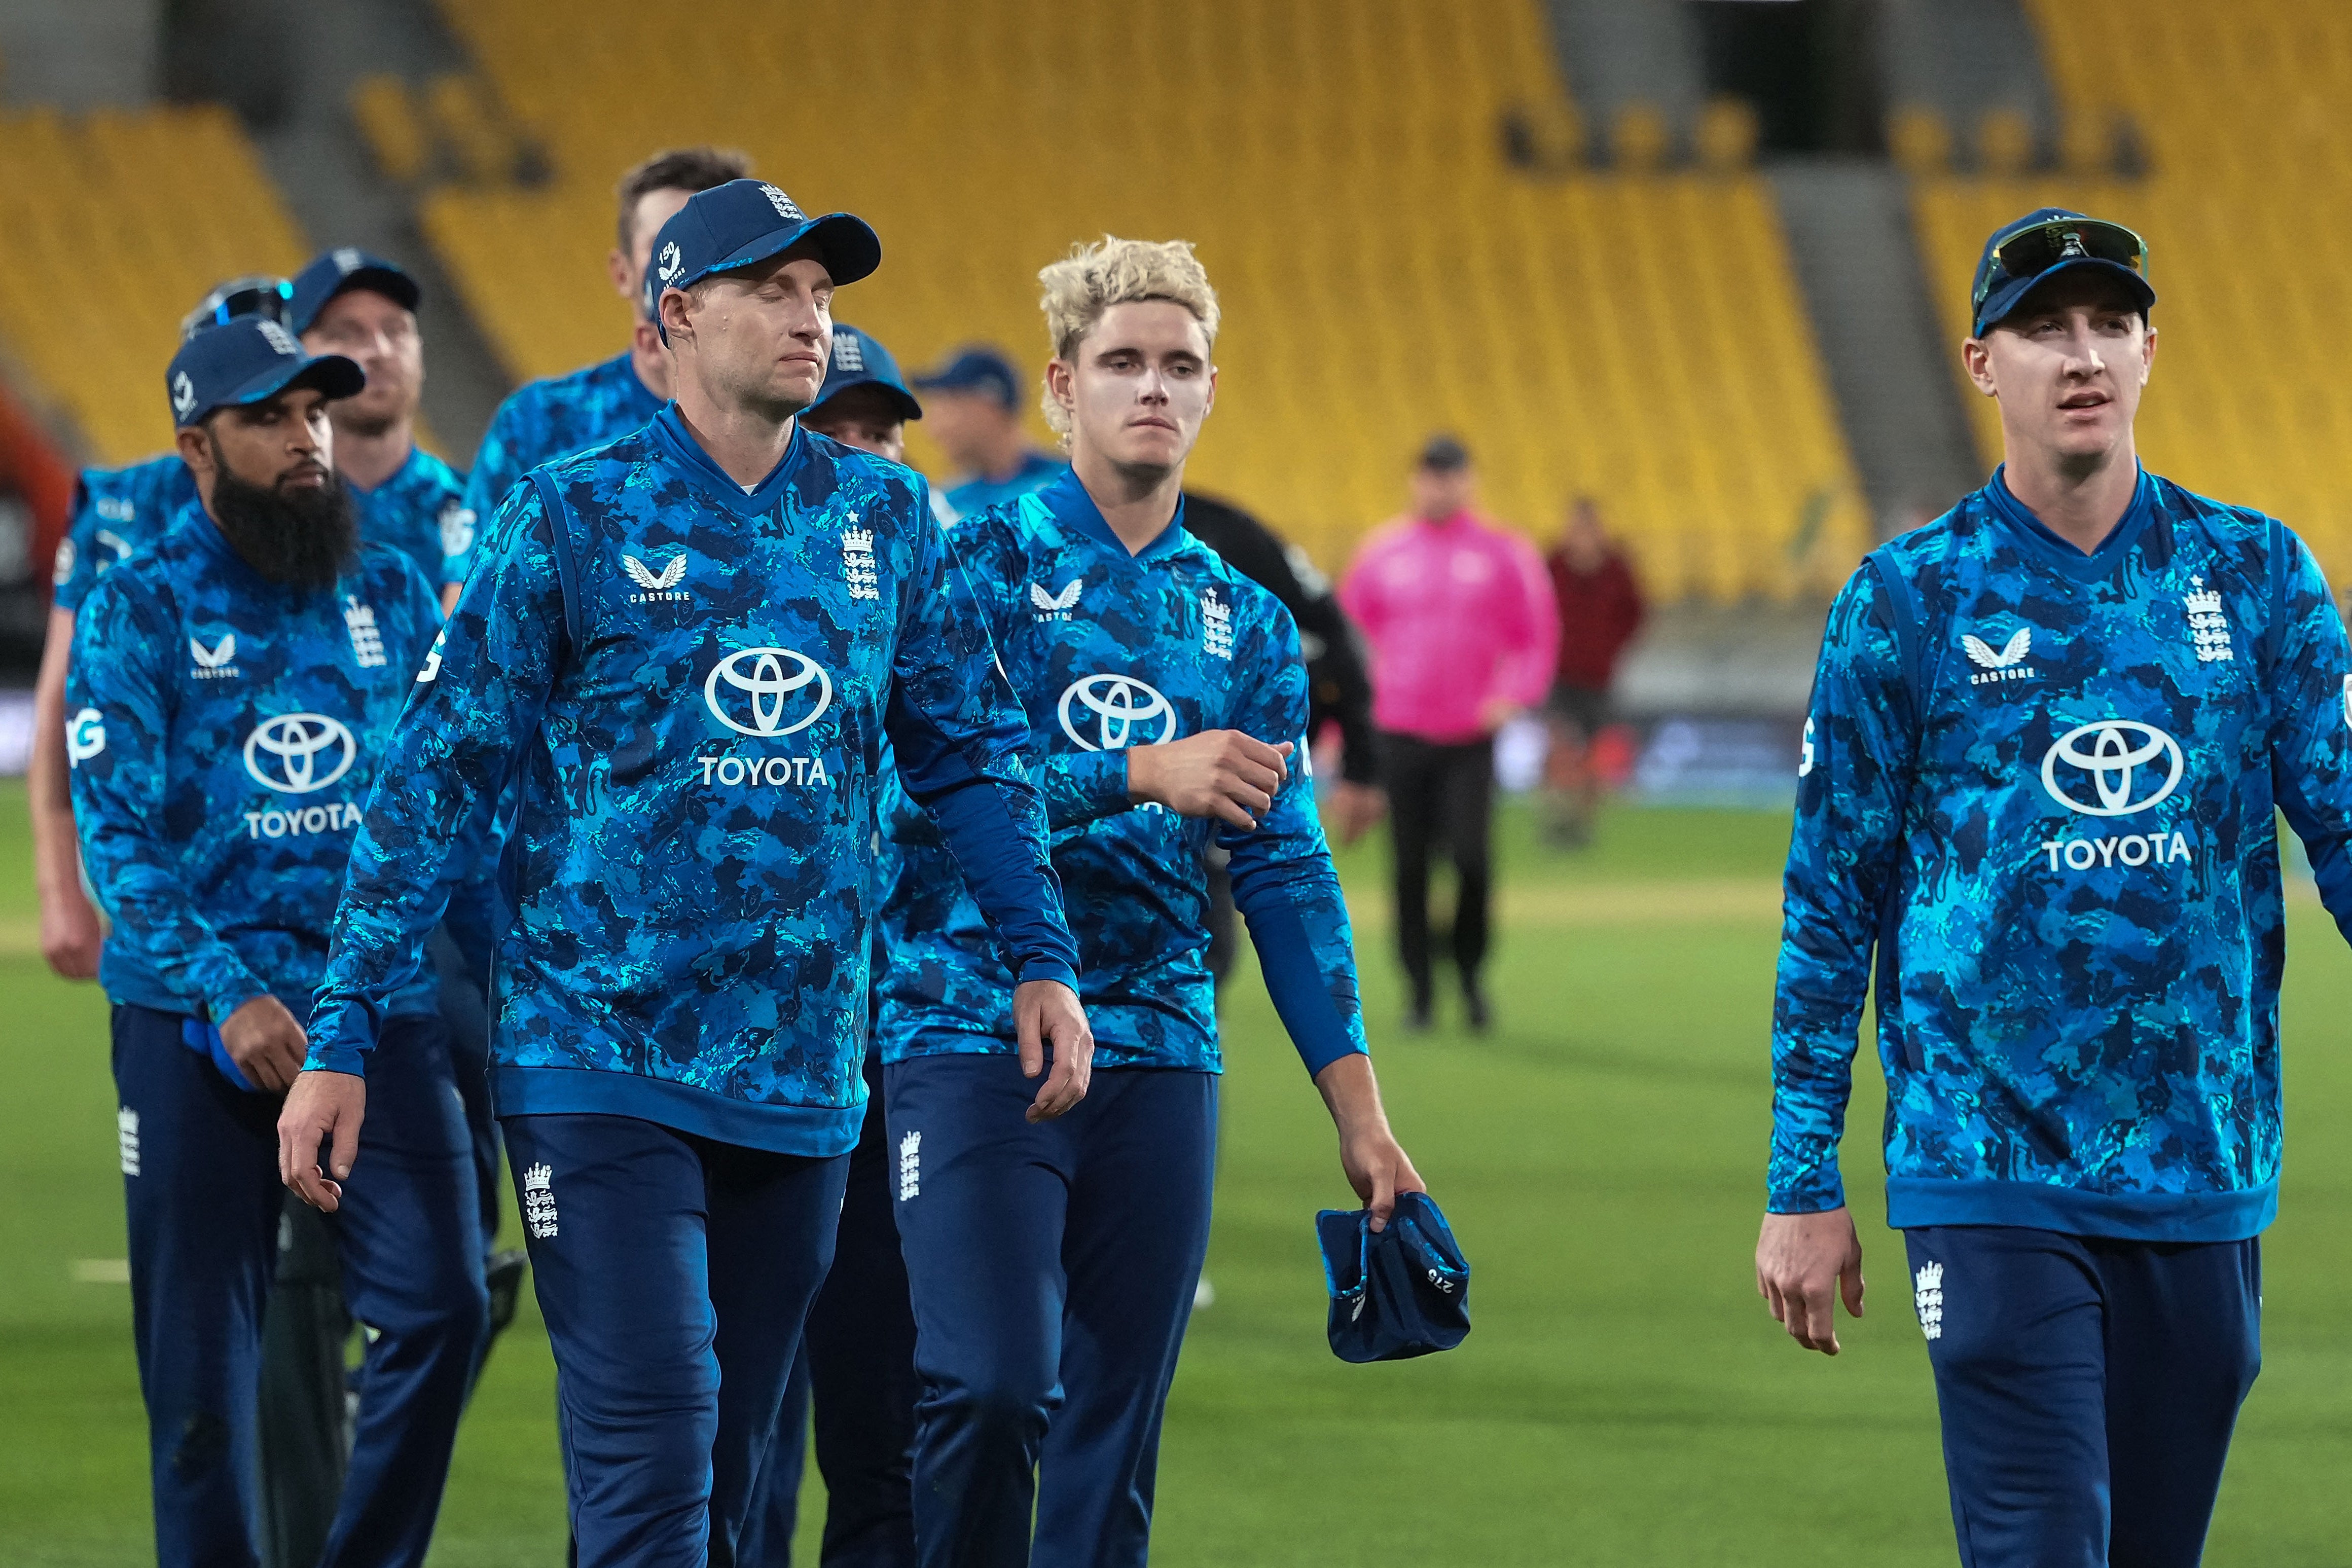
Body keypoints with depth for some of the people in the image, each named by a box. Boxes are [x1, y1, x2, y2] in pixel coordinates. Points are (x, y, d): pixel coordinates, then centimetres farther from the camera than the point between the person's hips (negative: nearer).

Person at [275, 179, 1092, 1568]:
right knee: (652, 1438, -15)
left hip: (803, 1078, 4)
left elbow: (972, 751, 17)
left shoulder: (887, 517, 9)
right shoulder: (575, 516, -2)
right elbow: (435, 779, -2)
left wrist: (1044, 959, 5)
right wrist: (343, 1040, -5)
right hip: (599, 1064, -4)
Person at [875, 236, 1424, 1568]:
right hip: (977, 1039, -4)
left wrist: (1360, 1113, 7)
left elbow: (1290, 877, 12)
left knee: (1118, 1426, 4)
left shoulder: (1247, 623, 13)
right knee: (993, 1385, -18)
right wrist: (1146, 774, -21)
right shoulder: (982, 565, 0)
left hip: (1160, 1052, 5)